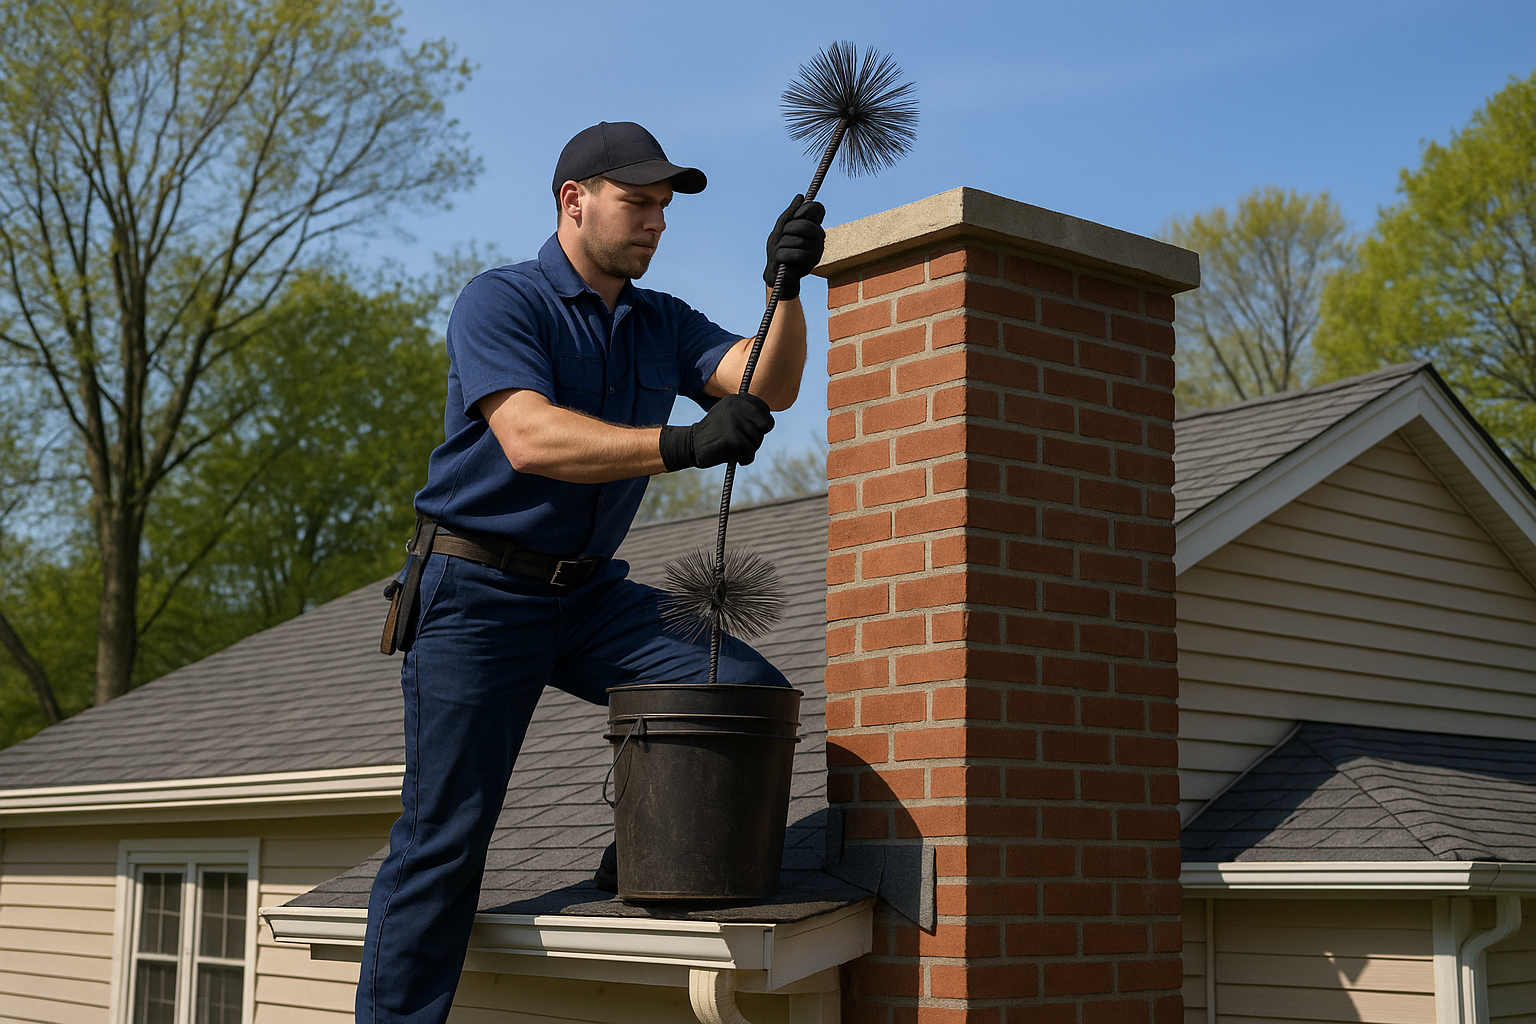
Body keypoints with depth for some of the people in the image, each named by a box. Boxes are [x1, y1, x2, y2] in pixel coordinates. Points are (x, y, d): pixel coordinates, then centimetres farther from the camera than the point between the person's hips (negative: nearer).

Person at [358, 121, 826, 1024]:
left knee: (750, 689, -12)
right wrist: (682, 446, -37)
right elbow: (530, 439, -26)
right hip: (477, 593, -6)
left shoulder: (662, 324, 12)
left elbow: (769, 385, -4)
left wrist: (787, 286, -21)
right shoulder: (501, 303, -9)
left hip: (590, 593, 6)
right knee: (445, 834, -8)